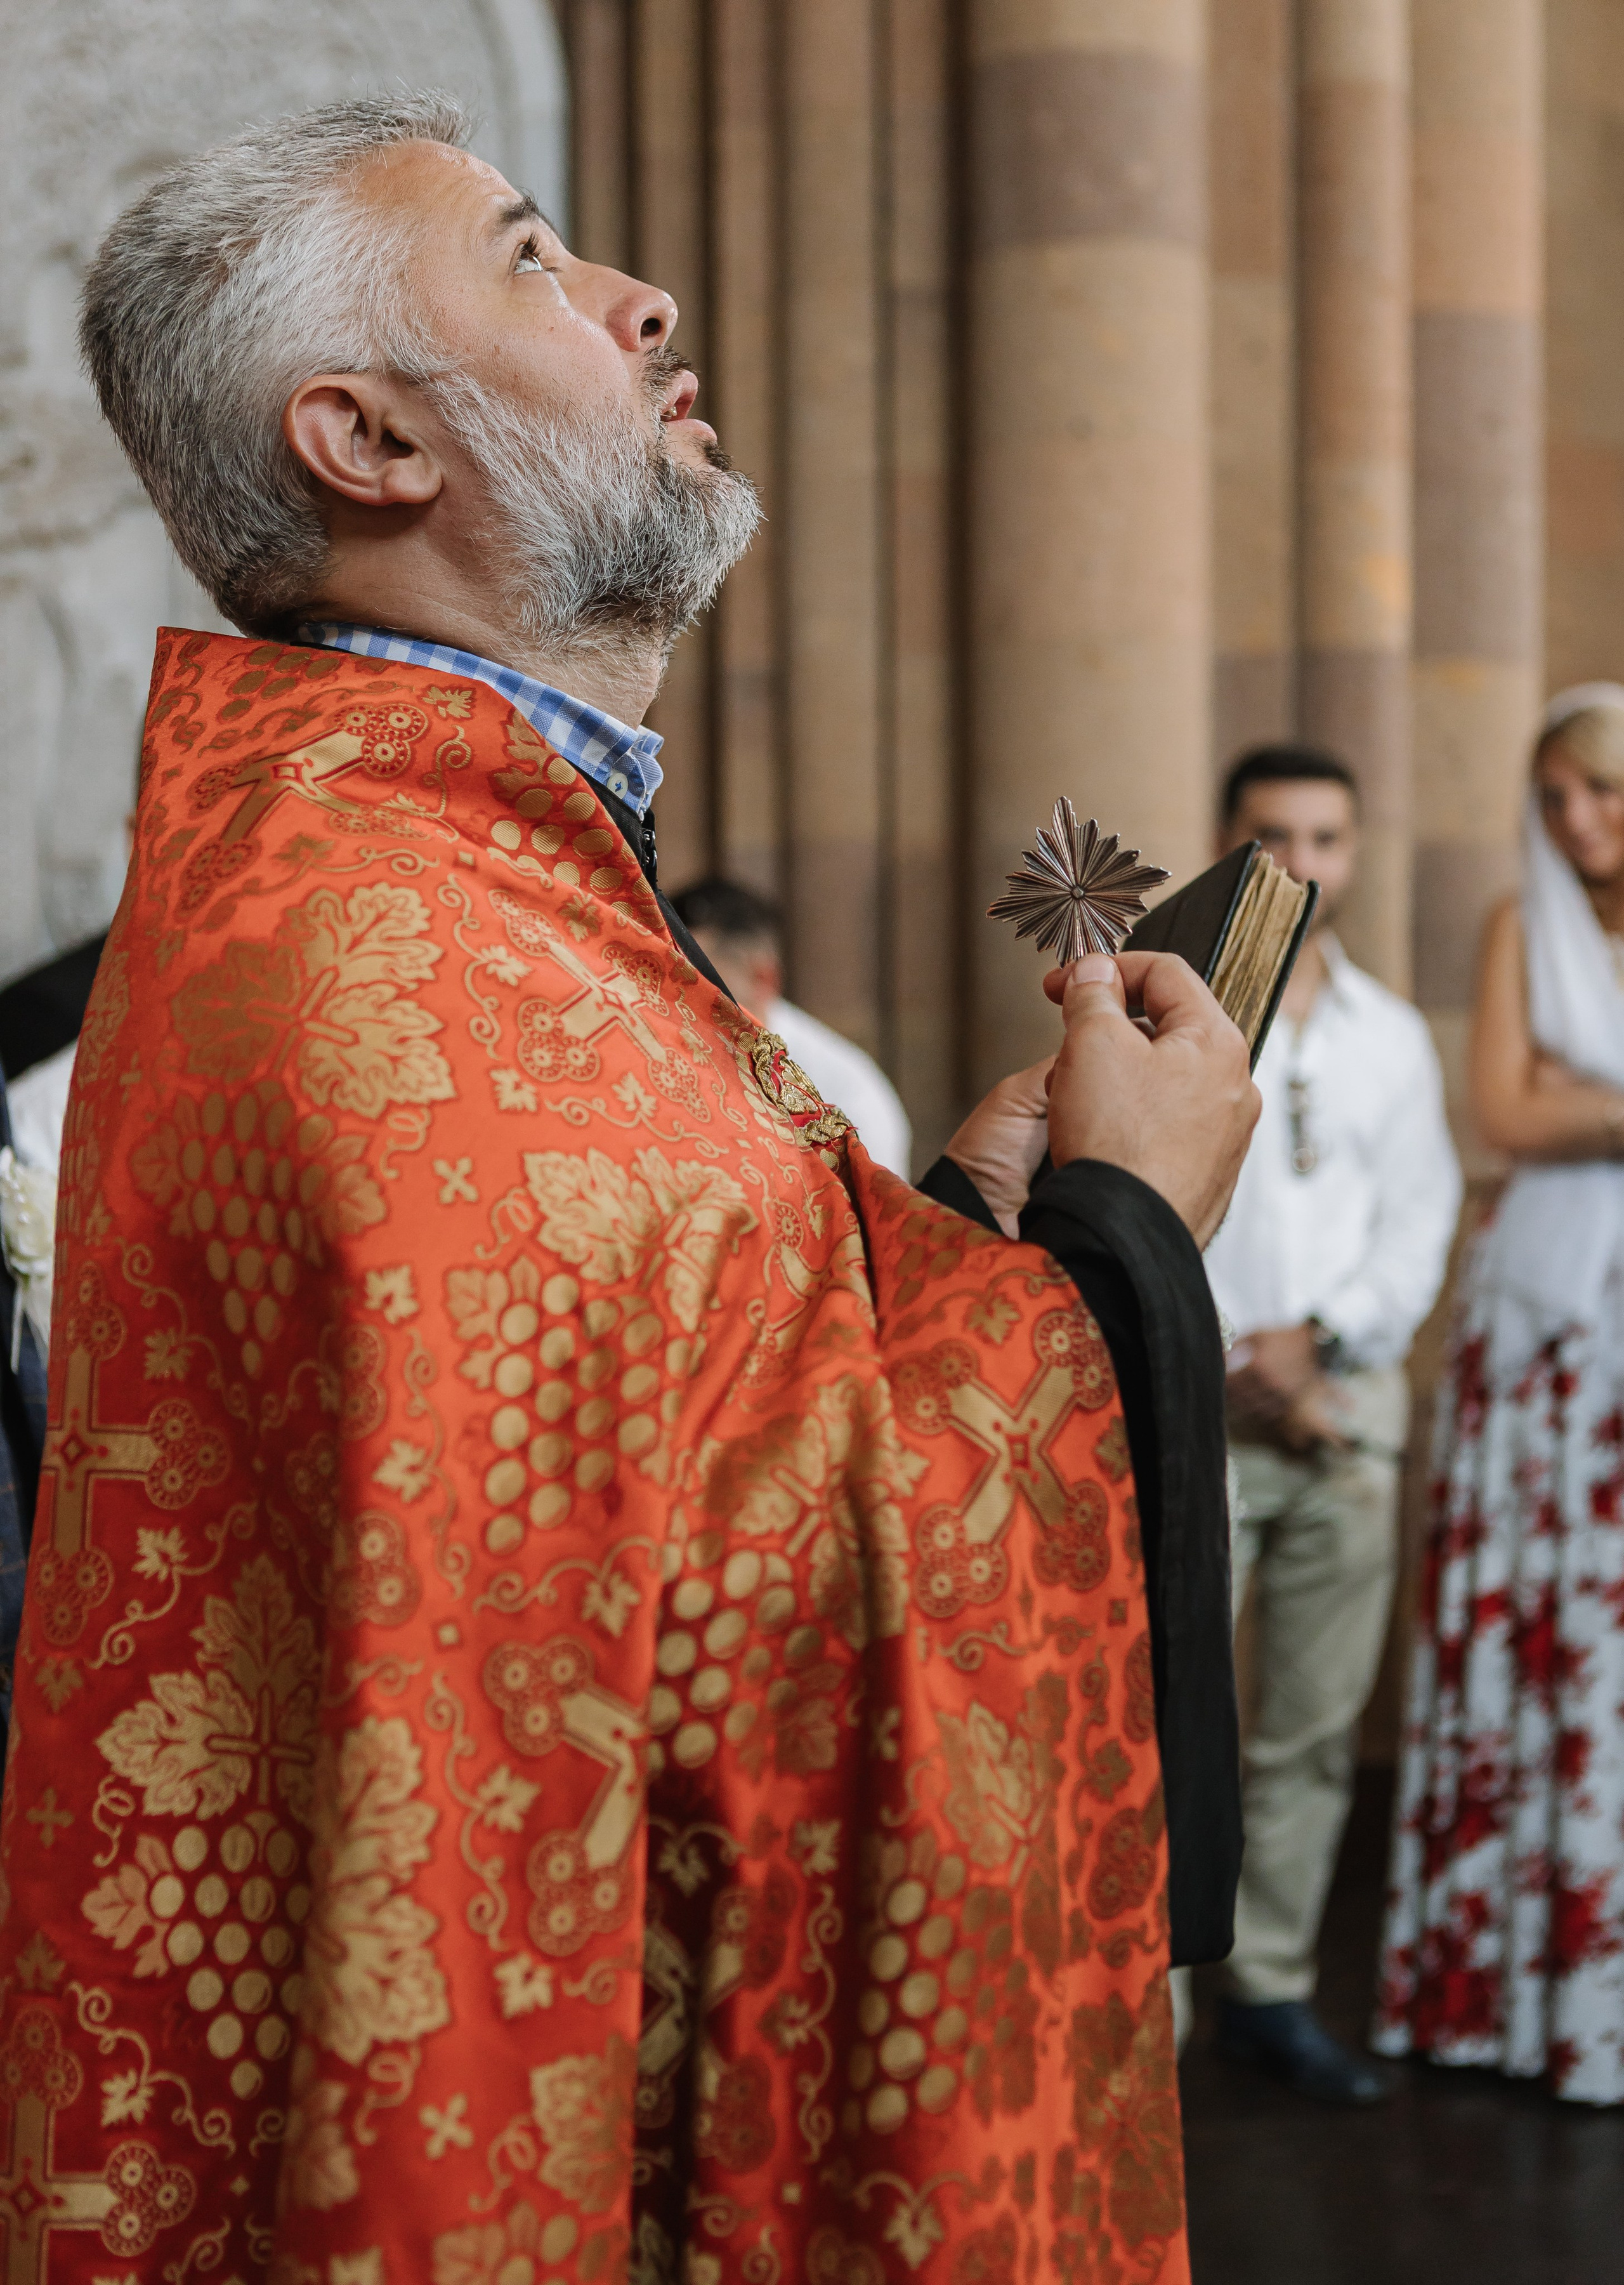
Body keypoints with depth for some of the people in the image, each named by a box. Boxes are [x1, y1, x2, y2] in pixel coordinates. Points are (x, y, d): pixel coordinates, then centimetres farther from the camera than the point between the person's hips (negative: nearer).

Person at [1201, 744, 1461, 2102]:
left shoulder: (1391, 1036, 16)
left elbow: (1421, 1217, 8)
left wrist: (1318, 1337, -8)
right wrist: (1232, 1364, -10)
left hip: (1352, 1399, 4)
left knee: (1317, 1730, 6)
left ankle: (1274, 1993, 16)